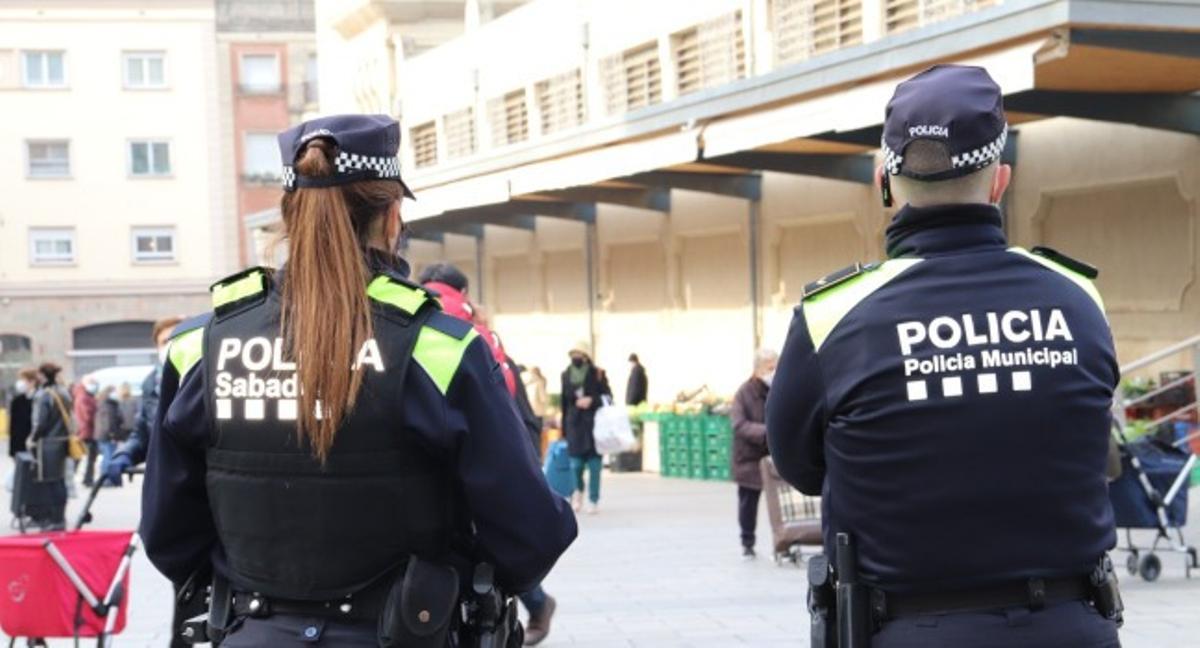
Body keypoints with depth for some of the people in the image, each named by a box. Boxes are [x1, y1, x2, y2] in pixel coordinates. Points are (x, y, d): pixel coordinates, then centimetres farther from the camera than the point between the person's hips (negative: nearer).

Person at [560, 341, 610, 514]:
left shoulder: (597, 375, -2)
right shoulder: (566, 375, 7)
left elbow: (608, 397, 0)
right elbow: (564, 401, 9)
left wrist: (592, 401, -17)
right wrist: (563, 427, 8)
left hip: (594, 424, -2)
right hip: (574, 424, 2)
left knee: (594, 464, 1)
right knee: (575, 463, -2)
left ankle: (593, 500, 12)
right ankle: (578, 490, 29)